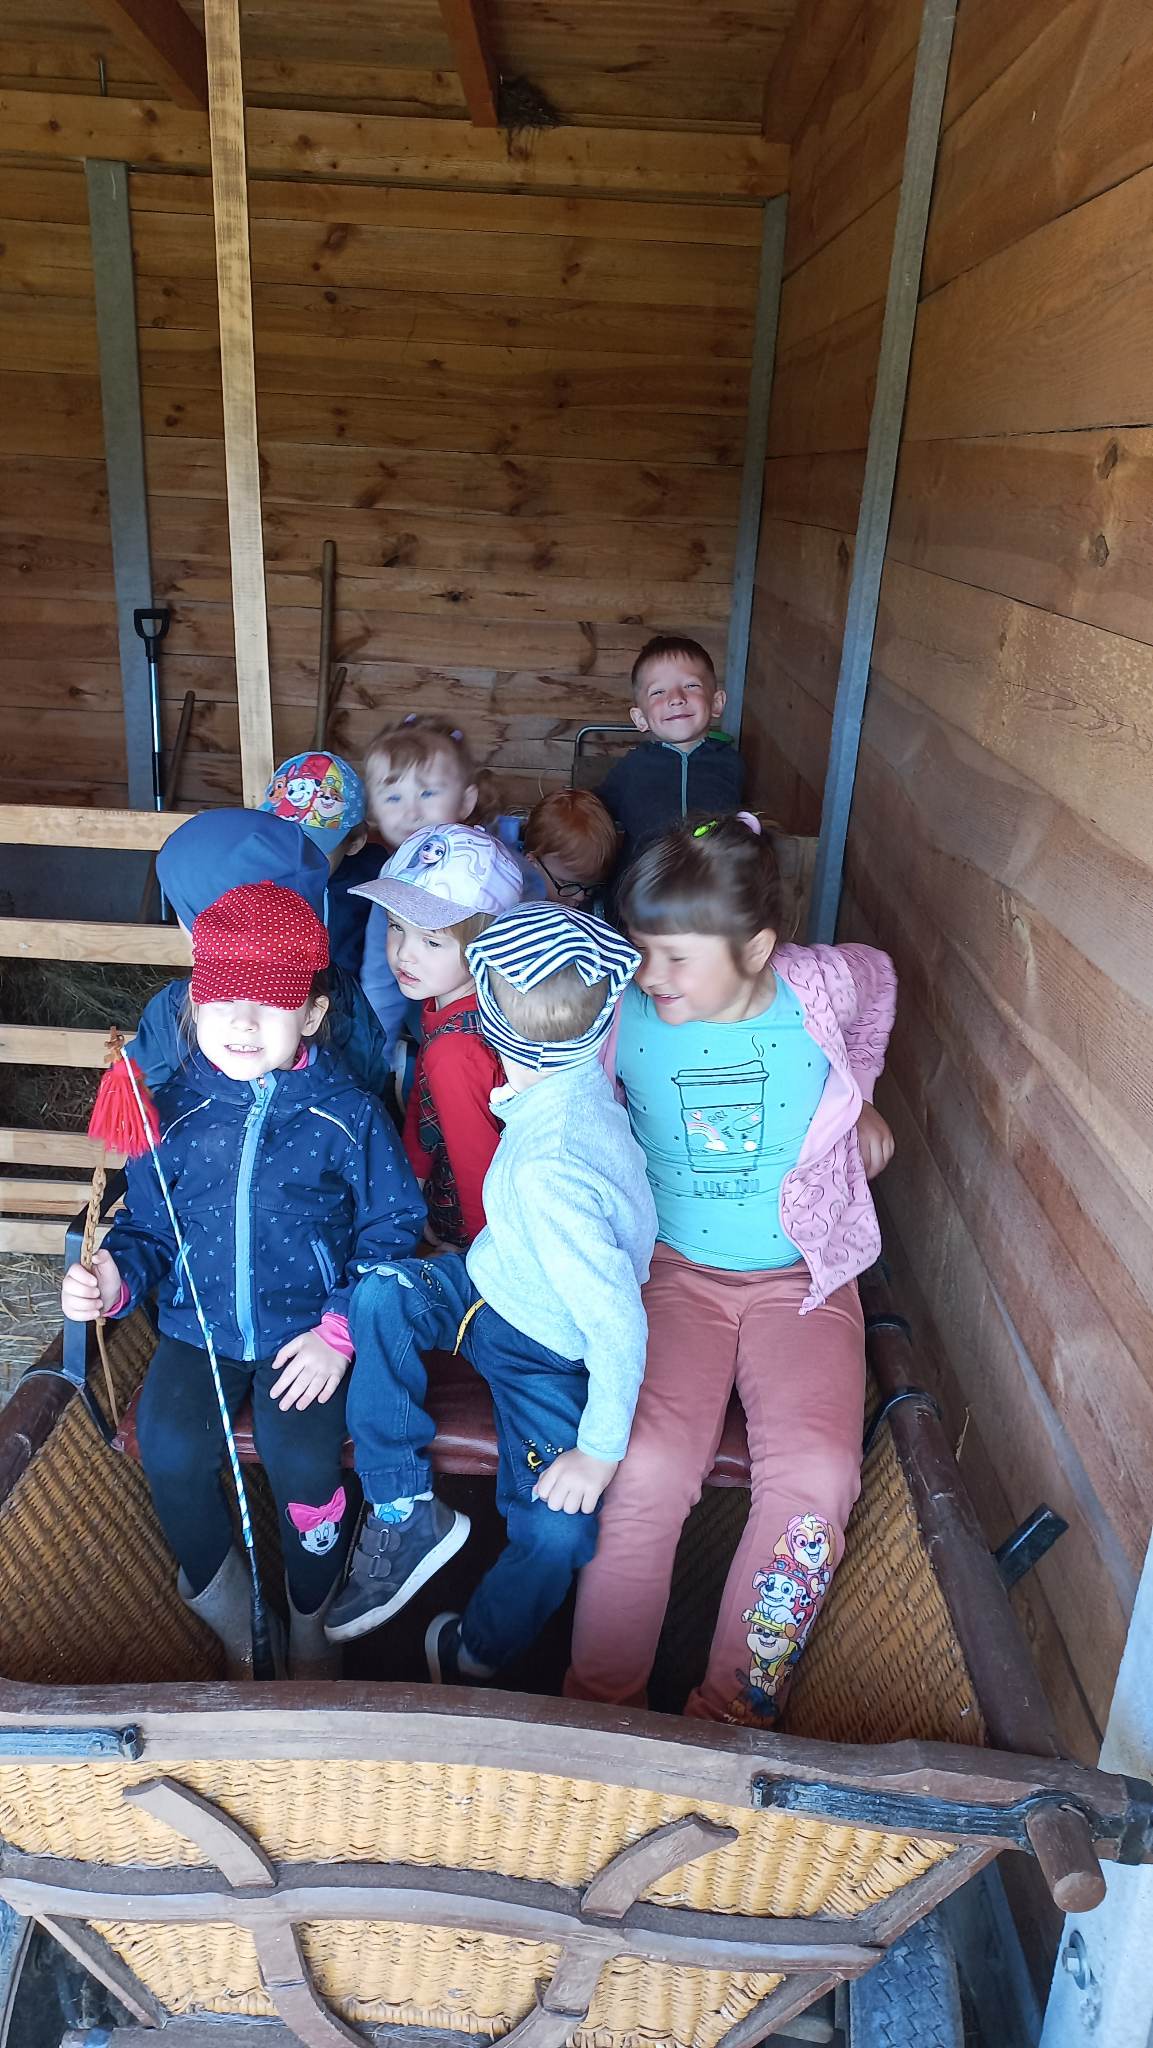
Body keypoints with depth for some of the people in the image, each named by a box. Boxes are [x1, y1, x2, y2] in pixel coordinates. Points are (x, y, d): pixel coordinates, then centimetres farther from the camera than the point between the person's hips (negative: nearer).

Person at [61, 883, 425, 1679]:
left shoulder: (349, 1115, -9)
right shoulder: (171, 1111, -1)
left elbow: (392, 1227, -4)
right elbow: (147, 1226, 10)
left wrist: (340, 1332, -13)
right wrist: (115, 1276, -13)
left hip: (305, 1331, -3)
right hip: (198, 1326, 3)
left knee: (302, 1462, -22)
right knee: (170, 1453, -18)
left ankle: (310, 1627, 13)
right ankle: (229, 1618, 15)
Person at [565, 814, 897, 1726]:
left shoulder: (823, 986, -12)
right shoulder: (621, 1013, -13)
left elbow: (879, 975, 15)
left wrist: (856, 1096, 22)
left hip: (801, 1274, 1)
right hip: (675, 1269, 0)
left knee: (816, 1475, -19)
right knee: (651, 1465, -23)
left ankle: (733, 1714, 1)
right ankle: (600, 1703, -2)